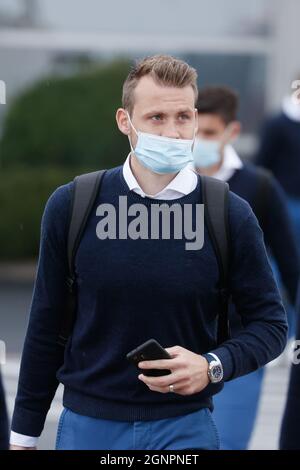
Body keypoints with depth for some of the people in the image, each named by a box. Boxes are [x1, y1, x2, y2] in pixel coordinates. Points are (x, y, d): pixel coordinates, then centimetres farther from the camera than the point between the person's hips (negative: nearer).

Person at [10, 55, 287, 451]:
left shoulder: (232, 216, -5)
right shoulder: (70, 206, -3)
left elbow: (270, 324, 2)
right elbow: (46, 326, 4)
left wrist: (213, 366, -17)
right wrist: (24, 434, 7)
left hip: (186, 427, -1)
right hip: (87, 424, 1)